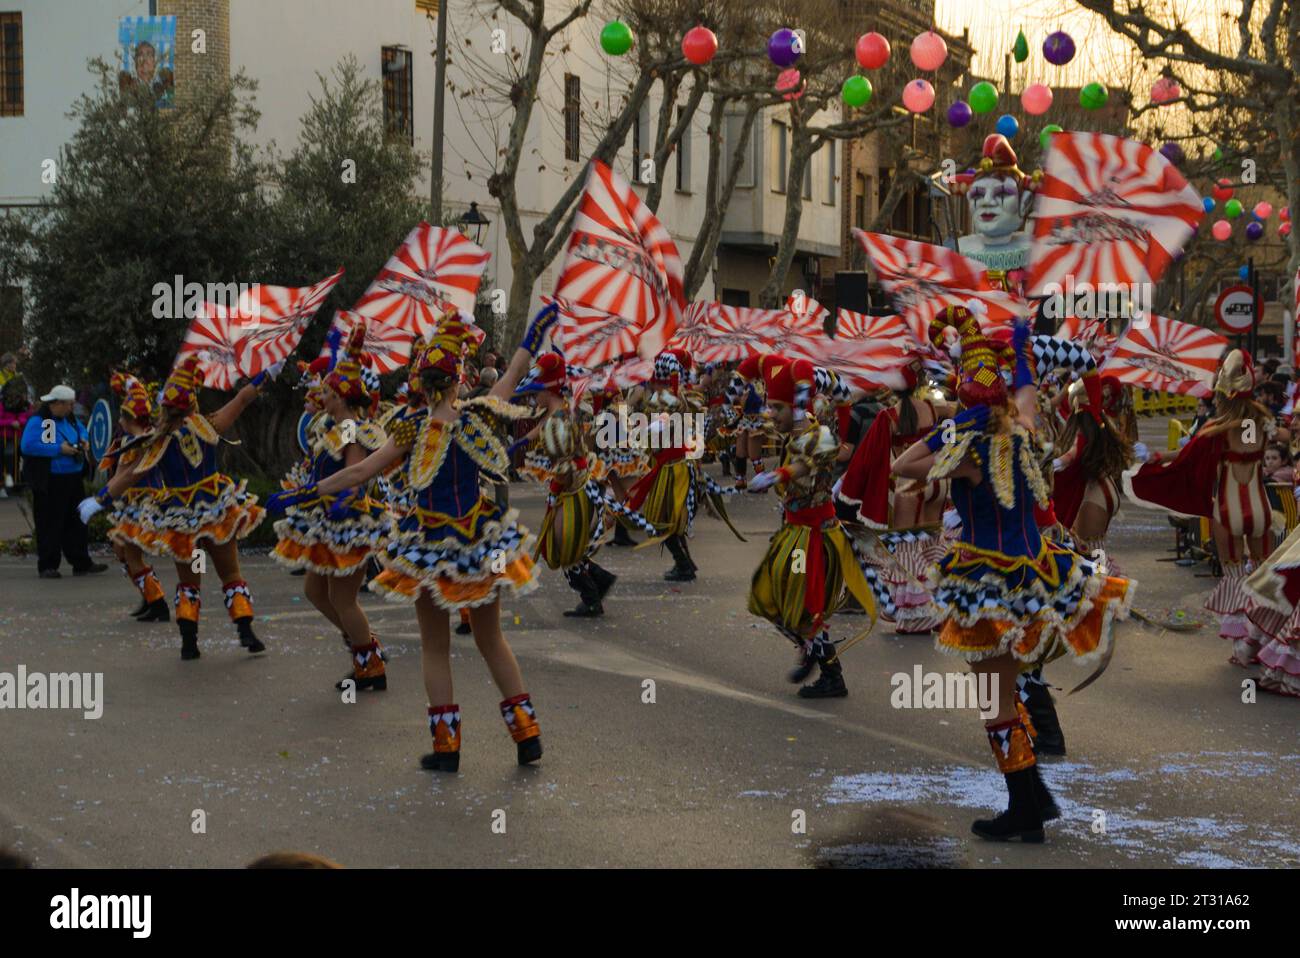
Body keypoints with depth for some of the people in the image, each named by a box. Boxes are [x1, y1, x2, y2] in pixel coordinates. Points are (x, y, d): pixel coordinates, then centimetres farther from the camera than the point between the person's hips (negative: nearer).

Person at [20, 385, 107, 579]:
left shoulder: (69, 418, 11)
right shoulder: (37, 421, -14)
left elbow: (81, 428, 31)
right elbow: (28, 446, -24)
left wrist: (84, 440, 6)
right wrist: (59, 449, -22)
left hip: (73, 480, 8)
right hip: (50, 484, -8)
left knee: (76, 522, 12)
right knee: (50, 524, -3)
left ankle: (81, 563, 20)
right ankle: (47, 566, 3)